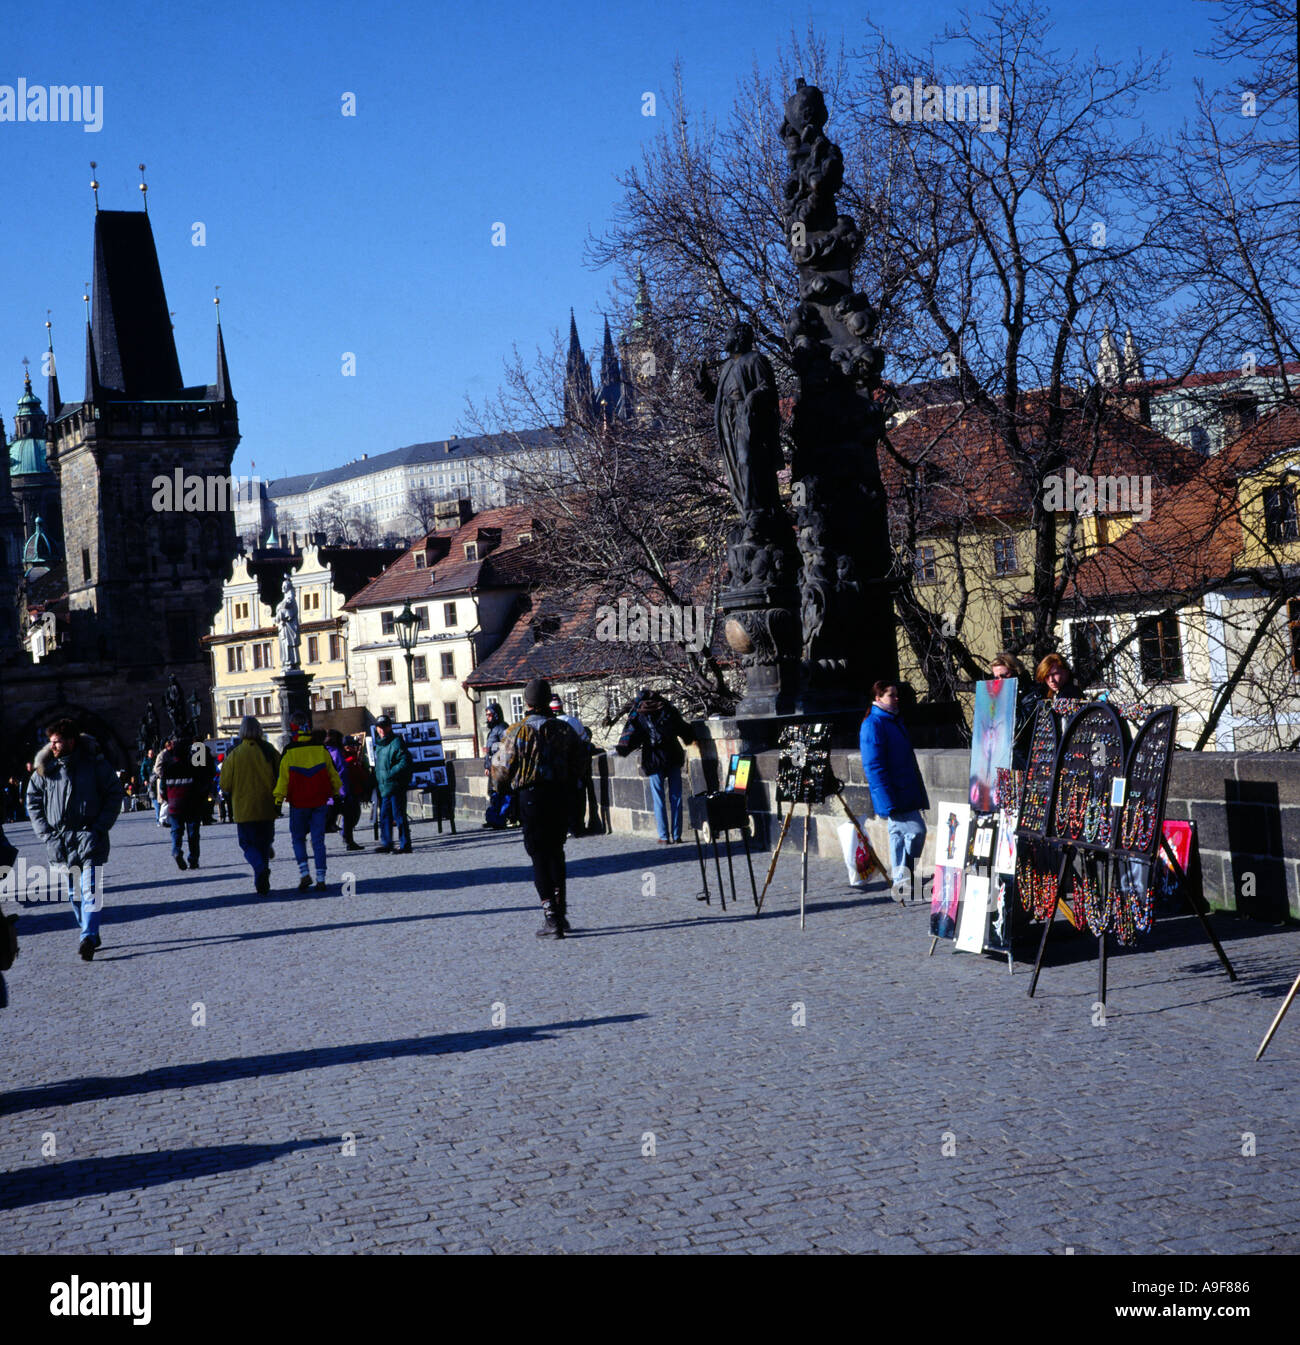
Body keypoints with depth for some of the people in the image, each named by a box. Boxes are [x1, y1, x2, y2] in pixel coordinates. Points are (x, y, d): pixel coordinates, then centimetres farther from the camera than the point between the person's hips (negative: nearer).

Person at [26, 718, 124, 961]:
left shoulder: (94, 764, -3)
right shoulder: (44, 770, 4)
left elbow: (114, 795, 1)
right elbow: (33, 803, 11)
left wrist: (99, 828, -7)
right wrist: (46, 835, 0)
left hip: (89, 837, -4)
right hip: (59, 839, 4)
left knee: (90, 889, -14)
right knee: (73, 892, 9)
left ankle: (88, 938, -20)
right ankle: (90, 933, 22)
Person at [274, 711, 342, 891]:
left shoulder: (289, 752, -8)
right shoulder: (321, 749, 0)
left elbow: (283, 779, -7)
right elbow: (332, 774, 7)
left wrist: (278, 801, -1)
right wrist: (336, 794, 21)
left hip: (298, 803, -2)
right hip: (319, 802, 2)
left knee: (298, 838, 13)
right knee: (318, 840, 5)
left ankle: (304, 873, -3)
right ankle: (321, 878, 0)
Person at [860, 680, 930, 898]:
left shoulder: (894, 721, 18)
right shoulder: (873, 724, -12)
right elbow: (874, 766, -17)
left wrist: (918, 795, 23)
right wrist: (888, 800, -22)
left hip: (906, 794, 9)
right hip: (893, 797, -9)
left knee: (899, 834, 12)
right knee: (915, 831, -14)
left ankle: (901, 882, 18)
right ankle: (902, 879, -6)